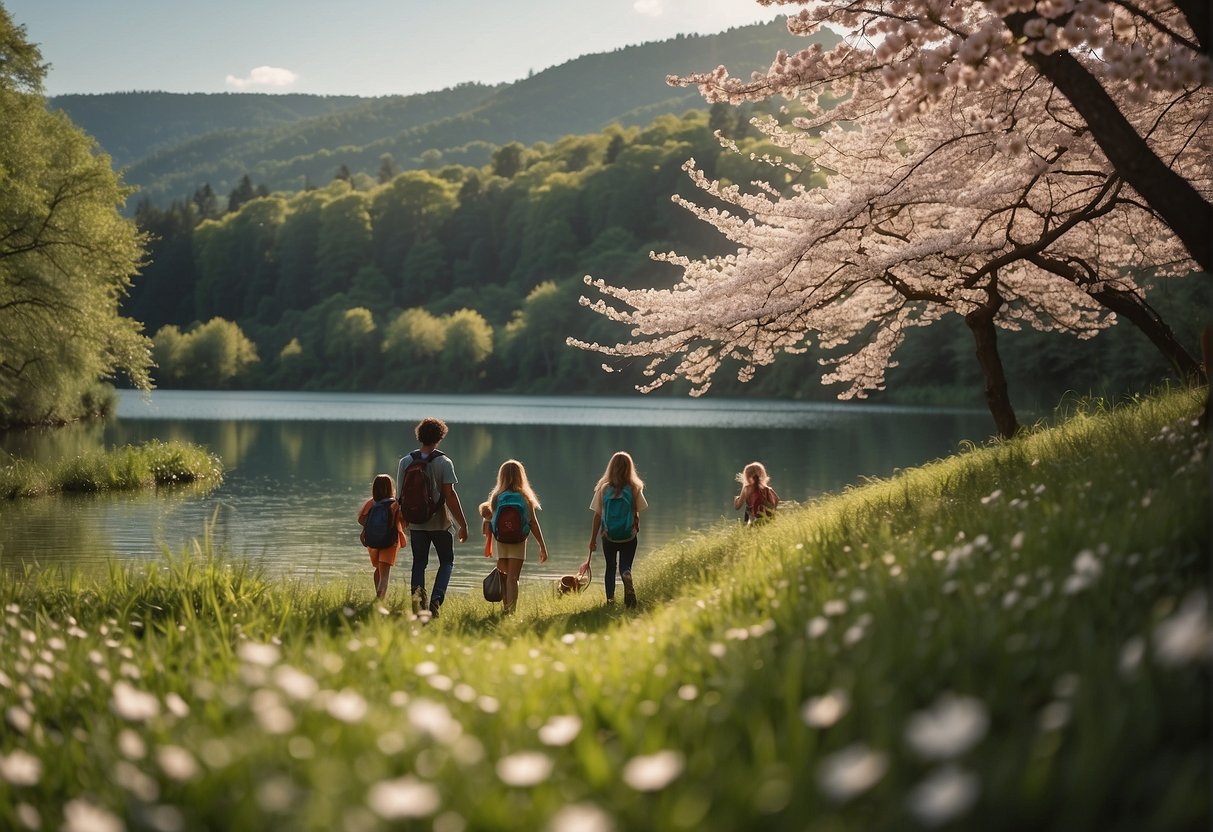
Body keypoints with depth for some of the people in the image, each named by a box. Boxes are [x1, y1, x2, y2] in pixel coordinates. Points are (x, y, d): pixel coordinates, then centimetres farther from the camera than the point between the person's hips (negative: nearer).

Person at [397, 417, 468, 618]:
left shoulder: (405, 461, 1)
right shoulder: (443, 462, -10)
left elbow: (402, 494, 6)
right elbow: (450, 495, -14)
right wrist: (463, 525, -9)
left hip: (416, 523, 3)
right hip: (439, 522, -3)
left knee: (419, 563, 13)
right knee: (447, 562, 11)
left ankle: (417, 590, -15)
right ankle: (436, 599, -10)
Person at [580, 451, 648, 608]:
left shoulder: (603, 489, -5)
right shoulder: (635, 489, -6)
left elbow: (597, 516, -3)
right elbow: (636, 515, -2)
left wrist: (593, 539, 5)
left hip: (608, 536, 1)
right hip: (629, 536, -1)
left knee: (610, 567, 18)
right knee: (625, 567, 5)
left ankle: (610, 600, 7)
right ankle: (627, 578, -31)